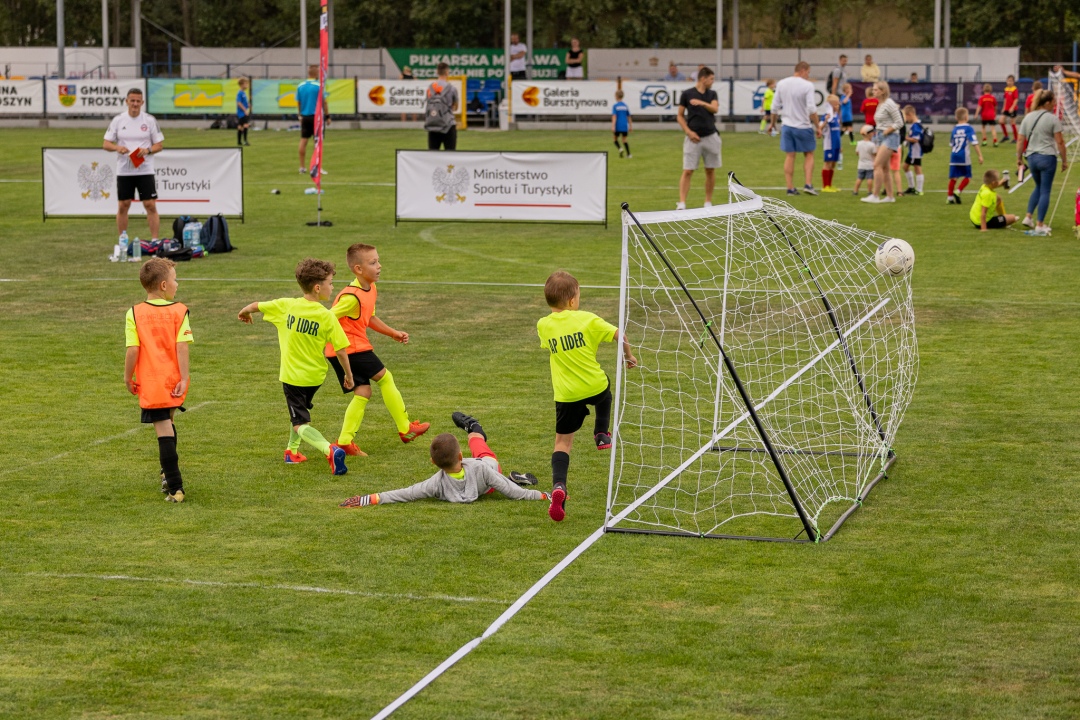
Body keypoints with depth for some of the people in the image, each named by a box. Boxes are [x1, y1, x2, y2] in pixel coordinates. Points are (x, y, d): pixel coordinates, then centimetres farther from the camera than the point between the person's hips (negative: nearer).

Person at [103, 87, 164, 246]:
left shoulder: (150, 120, 1)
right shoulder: (118, 120, 2)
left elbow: (159, 145, 4)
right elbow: (106, 144, 4)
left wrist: (148, 150, -17)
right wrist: (117, 148, -17)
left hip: (145, 170, -1)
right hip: (123, 171, 1)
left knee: (150, 205, -6)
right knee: (122, 206, 5)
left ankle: (155, 241, -1)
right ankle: (122, 240, 16)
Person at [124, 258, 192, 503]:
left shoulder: (134, 313, -6)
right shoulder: (179, 311, -4)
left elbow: (133, 350, -10)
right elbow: (182, 347, -11)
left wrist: (128, 377, 3)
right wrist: (184, 378, -11)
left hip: (150, 382, -2)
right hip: (174, 381, 2)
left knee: (164, 431, -3)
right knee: (168, 422, 26)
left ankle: (175, 487, -7)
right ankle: (169, 474, 36)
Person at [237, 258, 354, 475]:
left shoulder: (286, 306, -11)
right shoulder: (327, 317, -15)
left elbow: (255, 306, 3)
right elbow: (341, 351, -14)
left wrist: (245, 312, 27)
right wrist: (348, 375, 3)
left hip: (292, 375, -2)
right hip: (316, 375, 2)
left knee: (300, 424, -3)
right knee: (301, 408, 30)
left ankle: (329, 449, -28)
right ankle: (292, 451, 42)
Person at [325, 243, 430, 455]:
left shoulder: (371, 290, 10)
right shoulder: (352, 297, -22)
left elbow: (370, 318, 25)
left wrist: (394, 333, 21)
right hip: (352, 348, -9)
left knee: (363, 392, 6)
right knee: (385, 378, 2)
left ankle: (345, 441, 4)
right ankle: (405, 428, 13)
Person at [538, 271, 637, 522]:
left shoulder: (543, 325, -1)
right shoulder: (588, 319, -9)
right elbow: (619, 335, -7)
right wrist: (628, 356, 11)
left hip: (566, 395, 1)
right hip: (595, 386, -1)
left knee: (563, 441, 6)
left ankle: (558, 486, -15)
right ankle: (601, 434, 44)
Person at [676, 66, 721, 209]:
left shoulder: (712, 94, 9)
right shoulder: (687, 94, 0)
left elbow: (715, 109, -9)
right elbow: (680, 116, 3)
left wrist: (702, 103, -25)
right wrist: (688, 132, -9)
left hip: (710, 137, 4)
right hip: (693, 138, -3)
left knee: (710, 170, 7)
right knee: (687, 171, -8)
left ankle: (708, 202, 17)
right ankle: (681, 203, -11)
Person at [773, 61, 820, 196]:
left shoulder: (781, 84, 3)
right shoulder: (807, 85, -11)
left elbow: (775, 107, 7)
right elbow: (812, 109, -15)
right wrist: (817, 127, -6)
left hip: (787, 125, 4)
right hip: (803, 126, -4)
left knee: (789, 156, 8)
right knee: (809, 155, 12)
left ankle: (790, 188, 7)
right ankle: (808, 185, 1)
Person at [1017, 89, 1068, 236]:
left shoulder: (1028, 117, 6)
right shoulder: (1053, 119, -9)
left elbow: (1020, 140, 6)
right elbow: (1060, 142, -9)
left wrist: (1019, 157, 15)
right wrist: (1064, 160, -2)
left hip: (1031, 157, 5)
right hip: (1047, 157, -5)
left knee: (1038, 187, 24)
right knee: (1045, 191, 2)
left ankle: (1028, 217, 15)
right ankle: (1040, 225, 1)